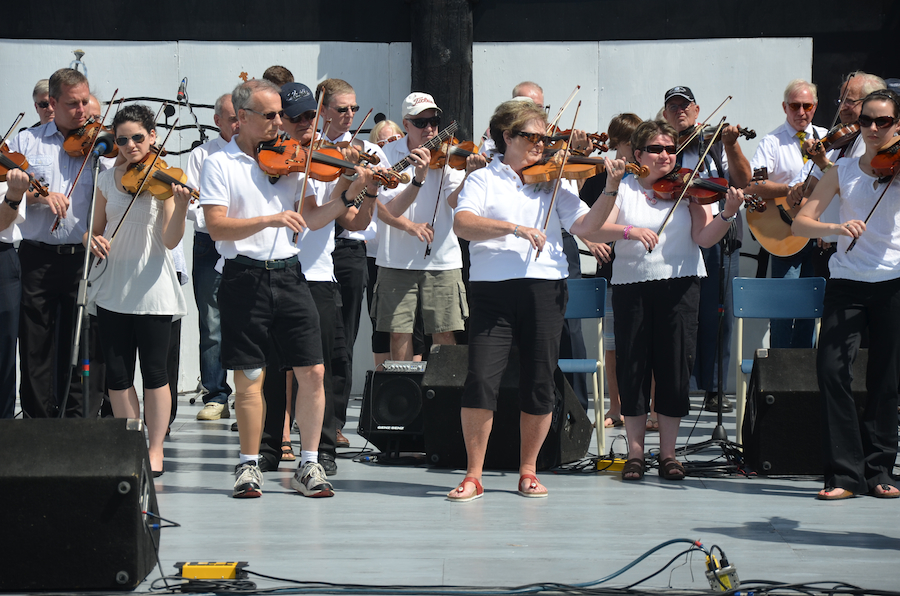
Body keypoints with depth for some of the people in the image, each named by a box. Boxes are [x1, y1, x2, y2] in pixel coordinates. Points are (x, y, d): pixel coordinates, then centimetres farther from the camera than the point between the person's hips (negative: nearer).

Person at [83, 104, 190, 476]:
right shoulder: (107, 181, 6)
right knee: (117, 374, 6)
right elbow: (94, 230, 13)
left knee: (154, 371, -1)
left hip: (152, 289, -4)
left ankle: (155, 449, 10)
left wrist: (181, 207, -31)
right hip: (112, 289, 4)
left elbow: (170, 240, -14)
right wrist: (92, 239, -10)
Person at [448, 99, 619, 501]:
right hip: (493, 288, -3)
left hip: (545, 289, 3)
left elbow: (585, 226, 5)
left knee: (539, 384, 4)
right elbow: (463, 225, -11)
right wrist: (514, 228, -22)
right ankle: (473, 476, 1)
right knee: (481, 381, -9)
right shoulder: (483, 180, 7)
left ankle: (528, 471, 18)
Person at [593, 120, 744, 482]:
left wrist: (728, 214, -23)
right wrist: (629, 230, -26)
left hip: (679, 285, 0)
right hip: (631, 285, 0)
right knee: (632, 366, 2)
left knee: (675, 365, 0)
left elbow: (704, 238, -6)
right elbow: (598, 228, -8)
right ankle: (635, 451, 12)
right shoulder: (622, 187, 5)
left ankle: (668, 453, 10)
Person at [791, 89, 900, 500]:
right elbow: (800, 224, 1)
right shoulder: (842, 172, 8)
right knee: (831, 369, -12)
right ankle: (845, 473, -7)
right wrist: (837, 227, -18)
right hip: (847, 281, 1)